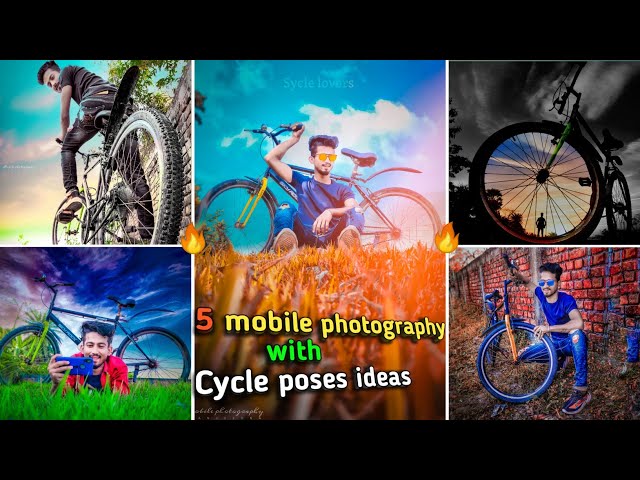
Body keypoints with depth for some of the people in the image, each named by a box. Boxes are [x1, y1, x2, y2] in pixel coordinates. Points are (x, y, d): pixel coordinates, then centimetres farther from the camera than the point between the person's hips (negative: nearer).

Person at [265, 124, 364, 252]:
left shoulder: (342, 189, 17)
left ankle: (347, 249, -56)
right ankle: (284, 250, -52)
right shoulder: (302, 183, 20)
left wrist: (330, 212, -26)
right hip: (305, 239, 1)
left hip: (331, 240, 0)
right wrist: (294, 138, 18)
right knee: (286, 208, -22)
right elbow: (271, 158, 14)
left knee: (356, 213, -24)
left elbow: (356, 209, -7)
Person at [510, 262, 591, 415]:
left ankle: (581, 391, -39)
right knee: (524, 355, -4)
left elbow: (579, 323, -46)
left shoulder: (567, 300, -27)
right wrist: (516, 274, -15)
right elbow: (528, 281, 8)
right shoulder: (542, 295, -11)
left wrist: (548, 328, -44)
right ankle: (559, 359, 23)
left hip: (572, 343, -6)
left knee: (576, 333, -41)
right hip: (555, 343, 6)